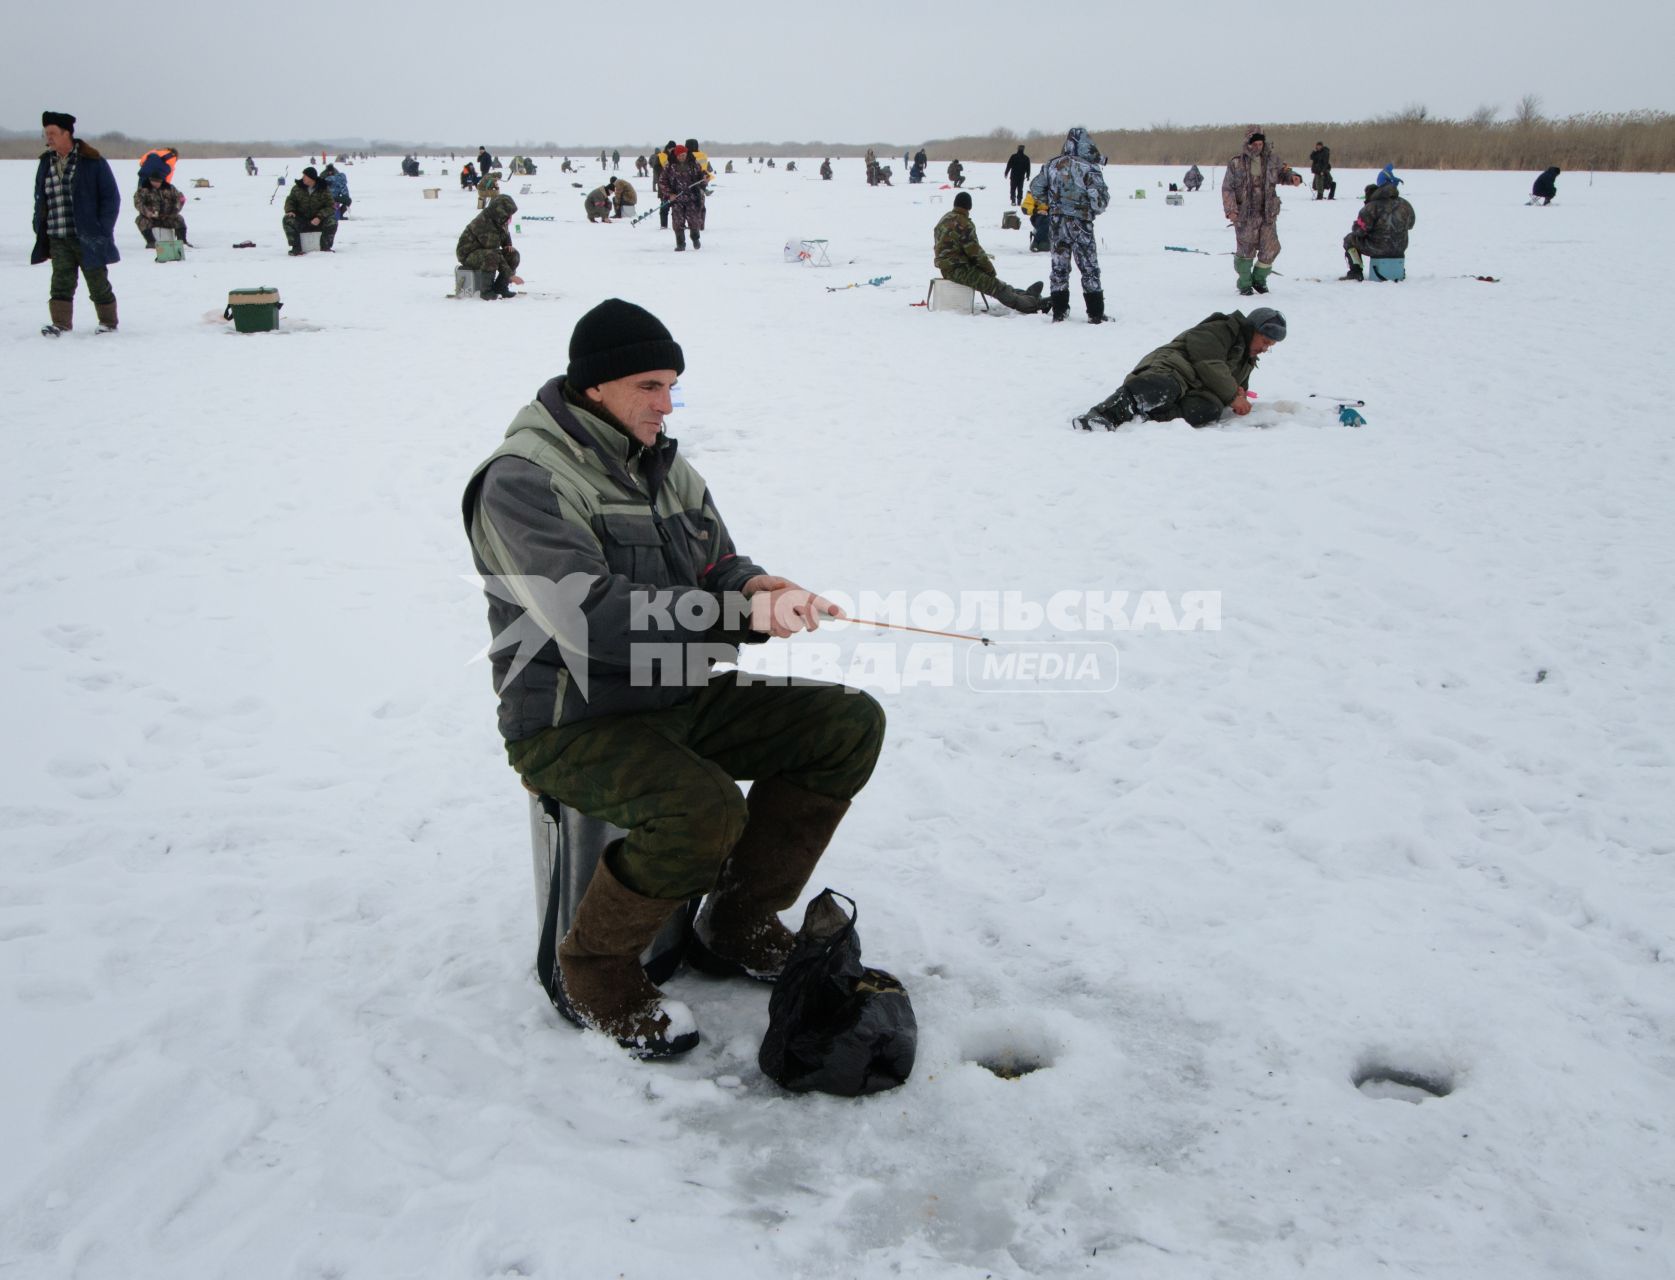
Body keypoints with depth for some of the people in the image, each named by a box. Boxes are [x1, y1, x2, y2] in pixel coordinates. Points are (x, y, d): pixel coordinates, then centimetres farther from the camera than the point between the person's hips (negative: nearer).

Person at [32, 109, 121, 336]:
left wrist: (101, 230, -10)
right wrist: (41, 231, 6)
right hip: (58, 240, 4)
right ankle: (60, 323, -4)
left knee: (98, 283, 6)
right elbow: (41, 201, 16)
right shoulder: (46, 163, 11)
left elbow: (111, 198, -4)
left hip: (87, 239, -4)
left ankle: (108, 322, 19)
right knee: (61, 281, -5)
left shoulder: (92, 162, -5)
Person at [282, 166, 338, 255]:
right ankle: (296, 248, -24)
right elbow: (290, 200, 8)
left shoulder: (324, 189, -6)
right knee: (287, 220, -27)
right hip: (301, 220, 2)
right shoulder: (297, 187, 1)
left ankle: (325, 247, -11)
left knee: (332, 222, -30)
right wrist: (290, 210, -16)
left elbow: (331, 207, -11)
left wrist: (319, 217, -27)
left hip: (319, 221, -2)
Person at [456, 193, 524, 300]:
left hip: (485, 250, 8)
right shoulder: (484, 225, -31)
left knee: (514, 255, -8)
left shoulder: (499, 221, -6)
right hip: (468, 255, -8)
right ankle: (486, 290, -24)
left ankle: (499, 287, -2)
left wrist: (508, 245, -3)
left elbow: (506, 235, 20)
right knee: (491, 256, -38)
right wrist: (510, 275, -31)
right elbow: (494, 253, -31)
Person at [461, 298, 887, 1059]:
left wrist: (757, 588, -15)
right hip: (571, 726, -8)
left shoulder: (662, 464, 10)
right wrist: (744, 614, -27)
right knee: (705, 810, -34)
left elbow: (720, 567, 11)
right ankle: (591, 973, -6)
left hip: (675, 699, 8)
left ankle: (737, 927, 9)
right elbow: (593, 617, -28)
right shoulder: (523, 481, -16)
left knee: (850, 724, -3)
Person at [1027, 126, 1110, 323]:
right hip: (1080, 223, -4)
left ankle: (1059, 311, 14)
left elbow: (1036, 189, 7)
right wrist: (1095, 210, 3)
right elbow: (1100, 198, -18)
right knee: (1089, 268, 5)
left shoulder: (1052, 164, 1)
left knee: (1059, 266, 14)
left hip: (1056, 223, 4)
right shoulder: (1088, 168, -14)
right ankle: (1095, 314, 6)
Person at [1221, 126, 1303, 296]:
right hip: (1244, 215, -3)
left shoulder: (1272, 161, 7)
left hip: (1268, 214, 3)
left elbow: (1283, 173, 20)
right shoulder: (1236, 163, -2)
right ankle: (1245, 284, 18)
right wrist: (1230, 210, -12)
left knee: (1270, 249, 2)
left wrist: (1293, 177, -3)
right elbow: (1227, 188, -2)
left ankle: (1259, 279, 23)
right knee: (1246, 251, 1)